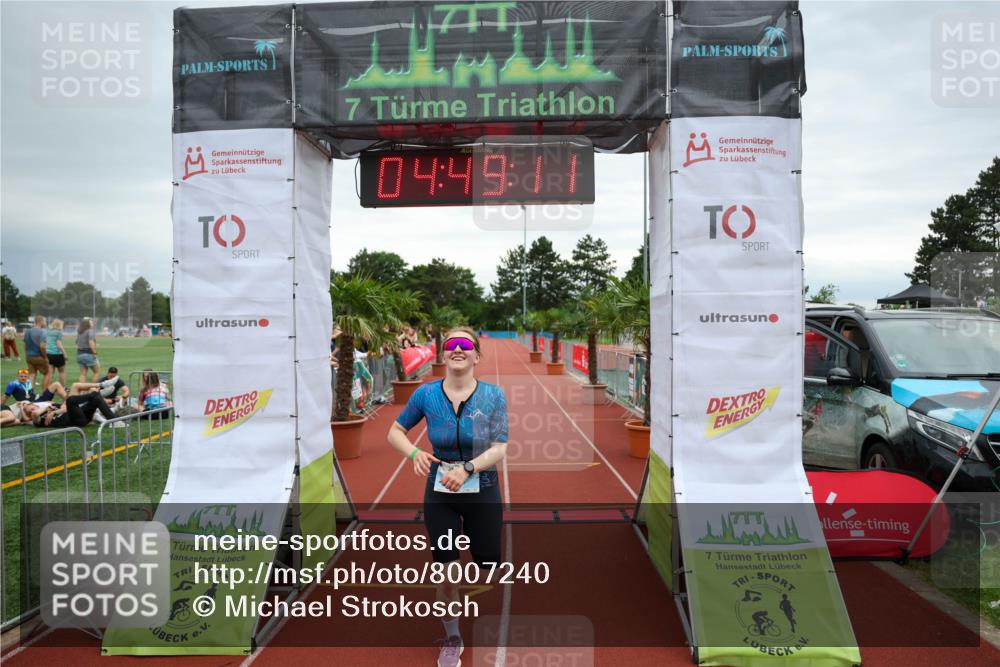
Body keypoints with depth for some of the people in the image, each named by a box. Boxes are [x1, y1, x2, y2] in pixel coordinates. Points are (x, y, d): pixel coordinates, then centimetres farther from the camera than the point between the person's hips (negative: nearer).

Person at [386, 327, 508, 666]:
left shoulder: (493, 395, -10)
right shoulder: (426, 394, -7)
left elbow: (500, 449, -13)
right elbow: (395, 432, 2)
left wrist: (467, 469, -28)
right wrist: (414, 453, -18)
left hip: (483, 492, 0)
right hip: (439, 493, 0)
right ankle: (452, 639, 35)